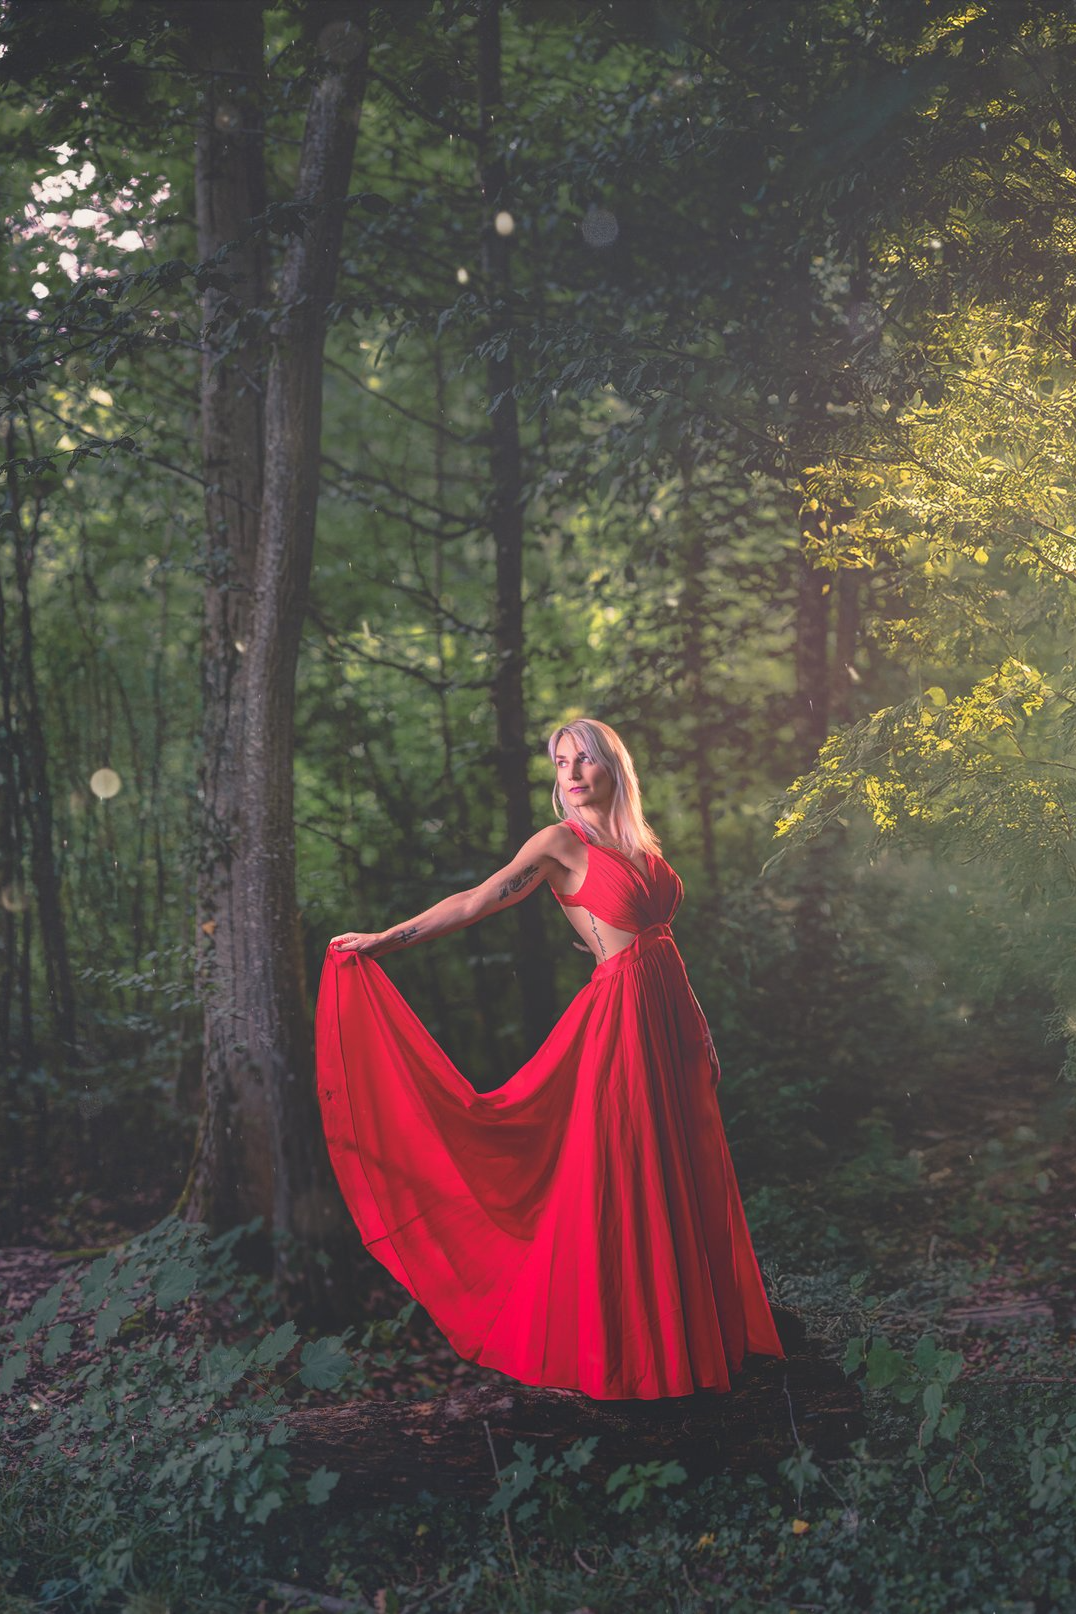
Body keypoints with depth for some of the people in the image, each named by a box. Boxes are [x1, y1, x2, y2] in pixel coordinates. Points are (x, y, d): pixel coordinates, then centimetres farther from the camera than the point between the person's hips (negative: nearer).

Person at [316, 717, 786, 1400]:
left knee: (686, 1184, 10)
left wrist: (700, 1032, 17)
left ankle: (687, 1336, 21)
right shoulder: (563, 843, -5)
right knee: (622, 1186, -4)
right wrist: (382, 940, -19)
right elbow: (475, 902, -12)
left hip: (671, 1012, 7)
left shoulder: (636, 843, 14)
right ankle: (614, 1350, 7)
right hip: (624, 1016, -7)